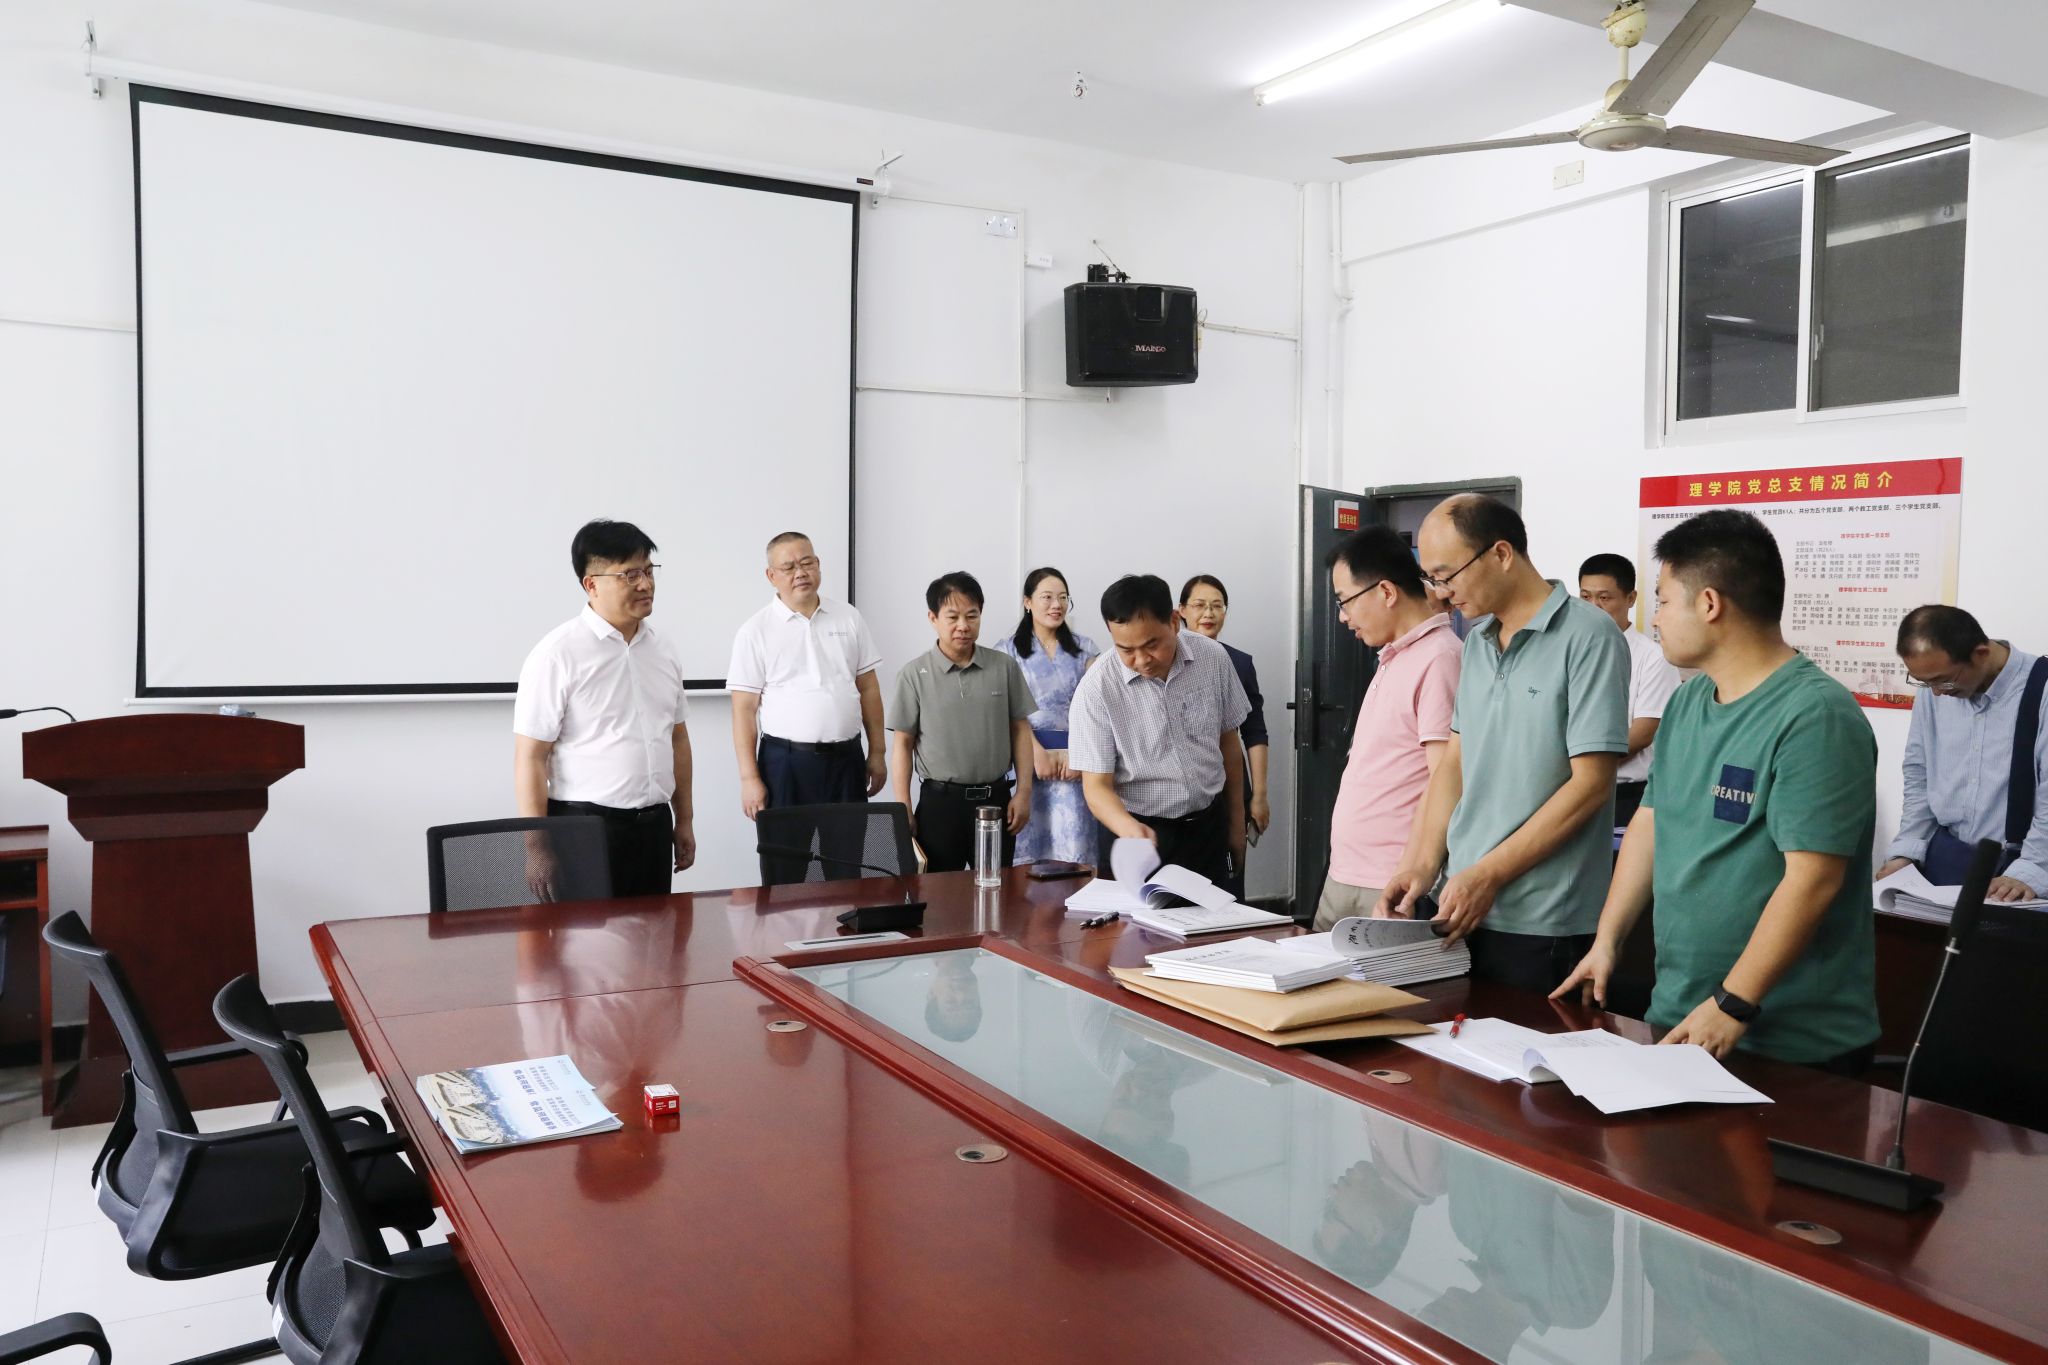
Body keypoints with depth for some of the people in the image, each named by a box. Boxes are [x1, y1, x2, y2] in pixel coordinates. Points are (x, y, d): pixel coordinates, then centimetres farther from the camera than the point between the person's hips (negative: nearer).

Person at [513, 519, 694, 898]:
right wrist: (536, 846, -16)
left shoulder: (660, 649, 9)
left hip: (654, 826, 6)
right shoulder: (558, 653, -11)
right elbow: (530, 757, -12)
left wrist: (684, 820, 14)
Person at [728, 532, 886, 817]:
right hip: (785, 761, -3)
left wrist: (877, 753, 8)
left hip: (846, 758, 3)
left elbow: (868, 689, 11)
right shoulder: (755, 631, -3)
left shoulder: (849, 618, 7)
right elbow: (744, 708, -4)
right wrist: (749, 778, -9)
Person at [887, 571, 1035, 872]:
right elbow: (903, 743, 0)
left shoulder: (1005, 667, 2)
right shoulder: (914, 674, -3)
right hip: (939, 801, -2)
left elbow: (1020, 729, 8)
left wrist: (1024, 792, 2)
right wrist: (903, 810, -3)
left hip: (995, 798, 2)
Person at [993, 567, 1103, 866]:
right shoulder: (1008, 650, 5)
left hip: (1074, 756, 1)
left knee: (1073, 845, -4)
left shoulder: (1083, 647, 11)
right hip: (1028, 753, -1)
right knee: (1029, 838, -3)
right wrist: (1038, 752, -13)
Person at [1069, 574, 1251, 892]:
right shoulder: (1096, 688, -19)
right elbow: (1097, 785, -17)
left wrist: (1236, 823, 12)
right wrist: (1132, 831, -37)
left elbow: (1229, 742, 5)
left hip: (1209, 827, 3)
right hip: (1138, 832, -3)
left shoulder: (1213, 657, -9)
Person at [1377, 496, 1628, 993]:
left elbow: (1590, 783, -16)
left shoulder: (1587, 638, -12)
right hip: (1462, 906, 6)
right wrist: (1425, 863, 2)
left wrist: (1488, 875, -15)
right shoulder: (1478, 640, 10)